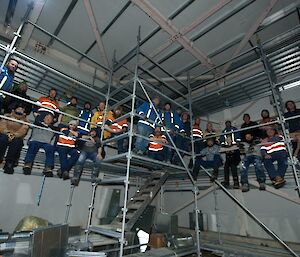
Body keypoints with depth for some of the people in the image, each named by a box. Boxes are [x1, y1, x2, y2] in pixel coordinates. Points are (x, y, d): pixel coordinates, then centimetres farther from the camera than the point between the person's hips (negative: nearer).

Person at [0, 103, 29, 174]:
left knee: (16, 143, -34)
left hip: (17, 138, -1)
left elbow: (22, 131, -4)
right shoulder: (7, 116, 17)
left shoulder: (25, 121, 13)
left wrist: (14, 135, -22)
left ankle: (9, 164, -36)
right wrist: (8, 133, -17)